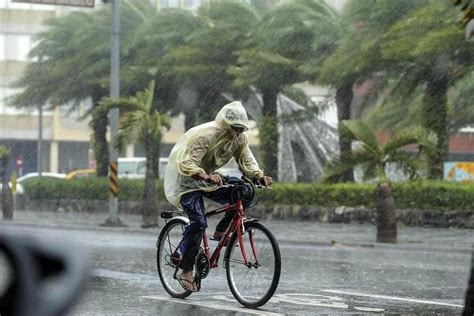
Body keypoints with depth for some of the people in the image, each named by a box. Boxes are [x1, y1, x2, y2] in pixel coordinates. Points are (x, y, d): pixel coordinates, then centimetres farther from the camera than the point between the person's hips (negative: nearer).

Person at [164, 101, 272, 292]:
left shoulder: (240, 138, -8)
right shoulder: (204, 135, -31)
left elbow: (246, 160, -4)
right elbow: (187, 165, -38)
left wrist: (259, 176, -25)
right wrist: (206, 176, -55)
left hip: (207, 178, 7)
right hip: (185, 179, -7)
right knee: (199, 222, -24)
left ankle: (221, 231, 6)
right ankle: (186, 272, -14)